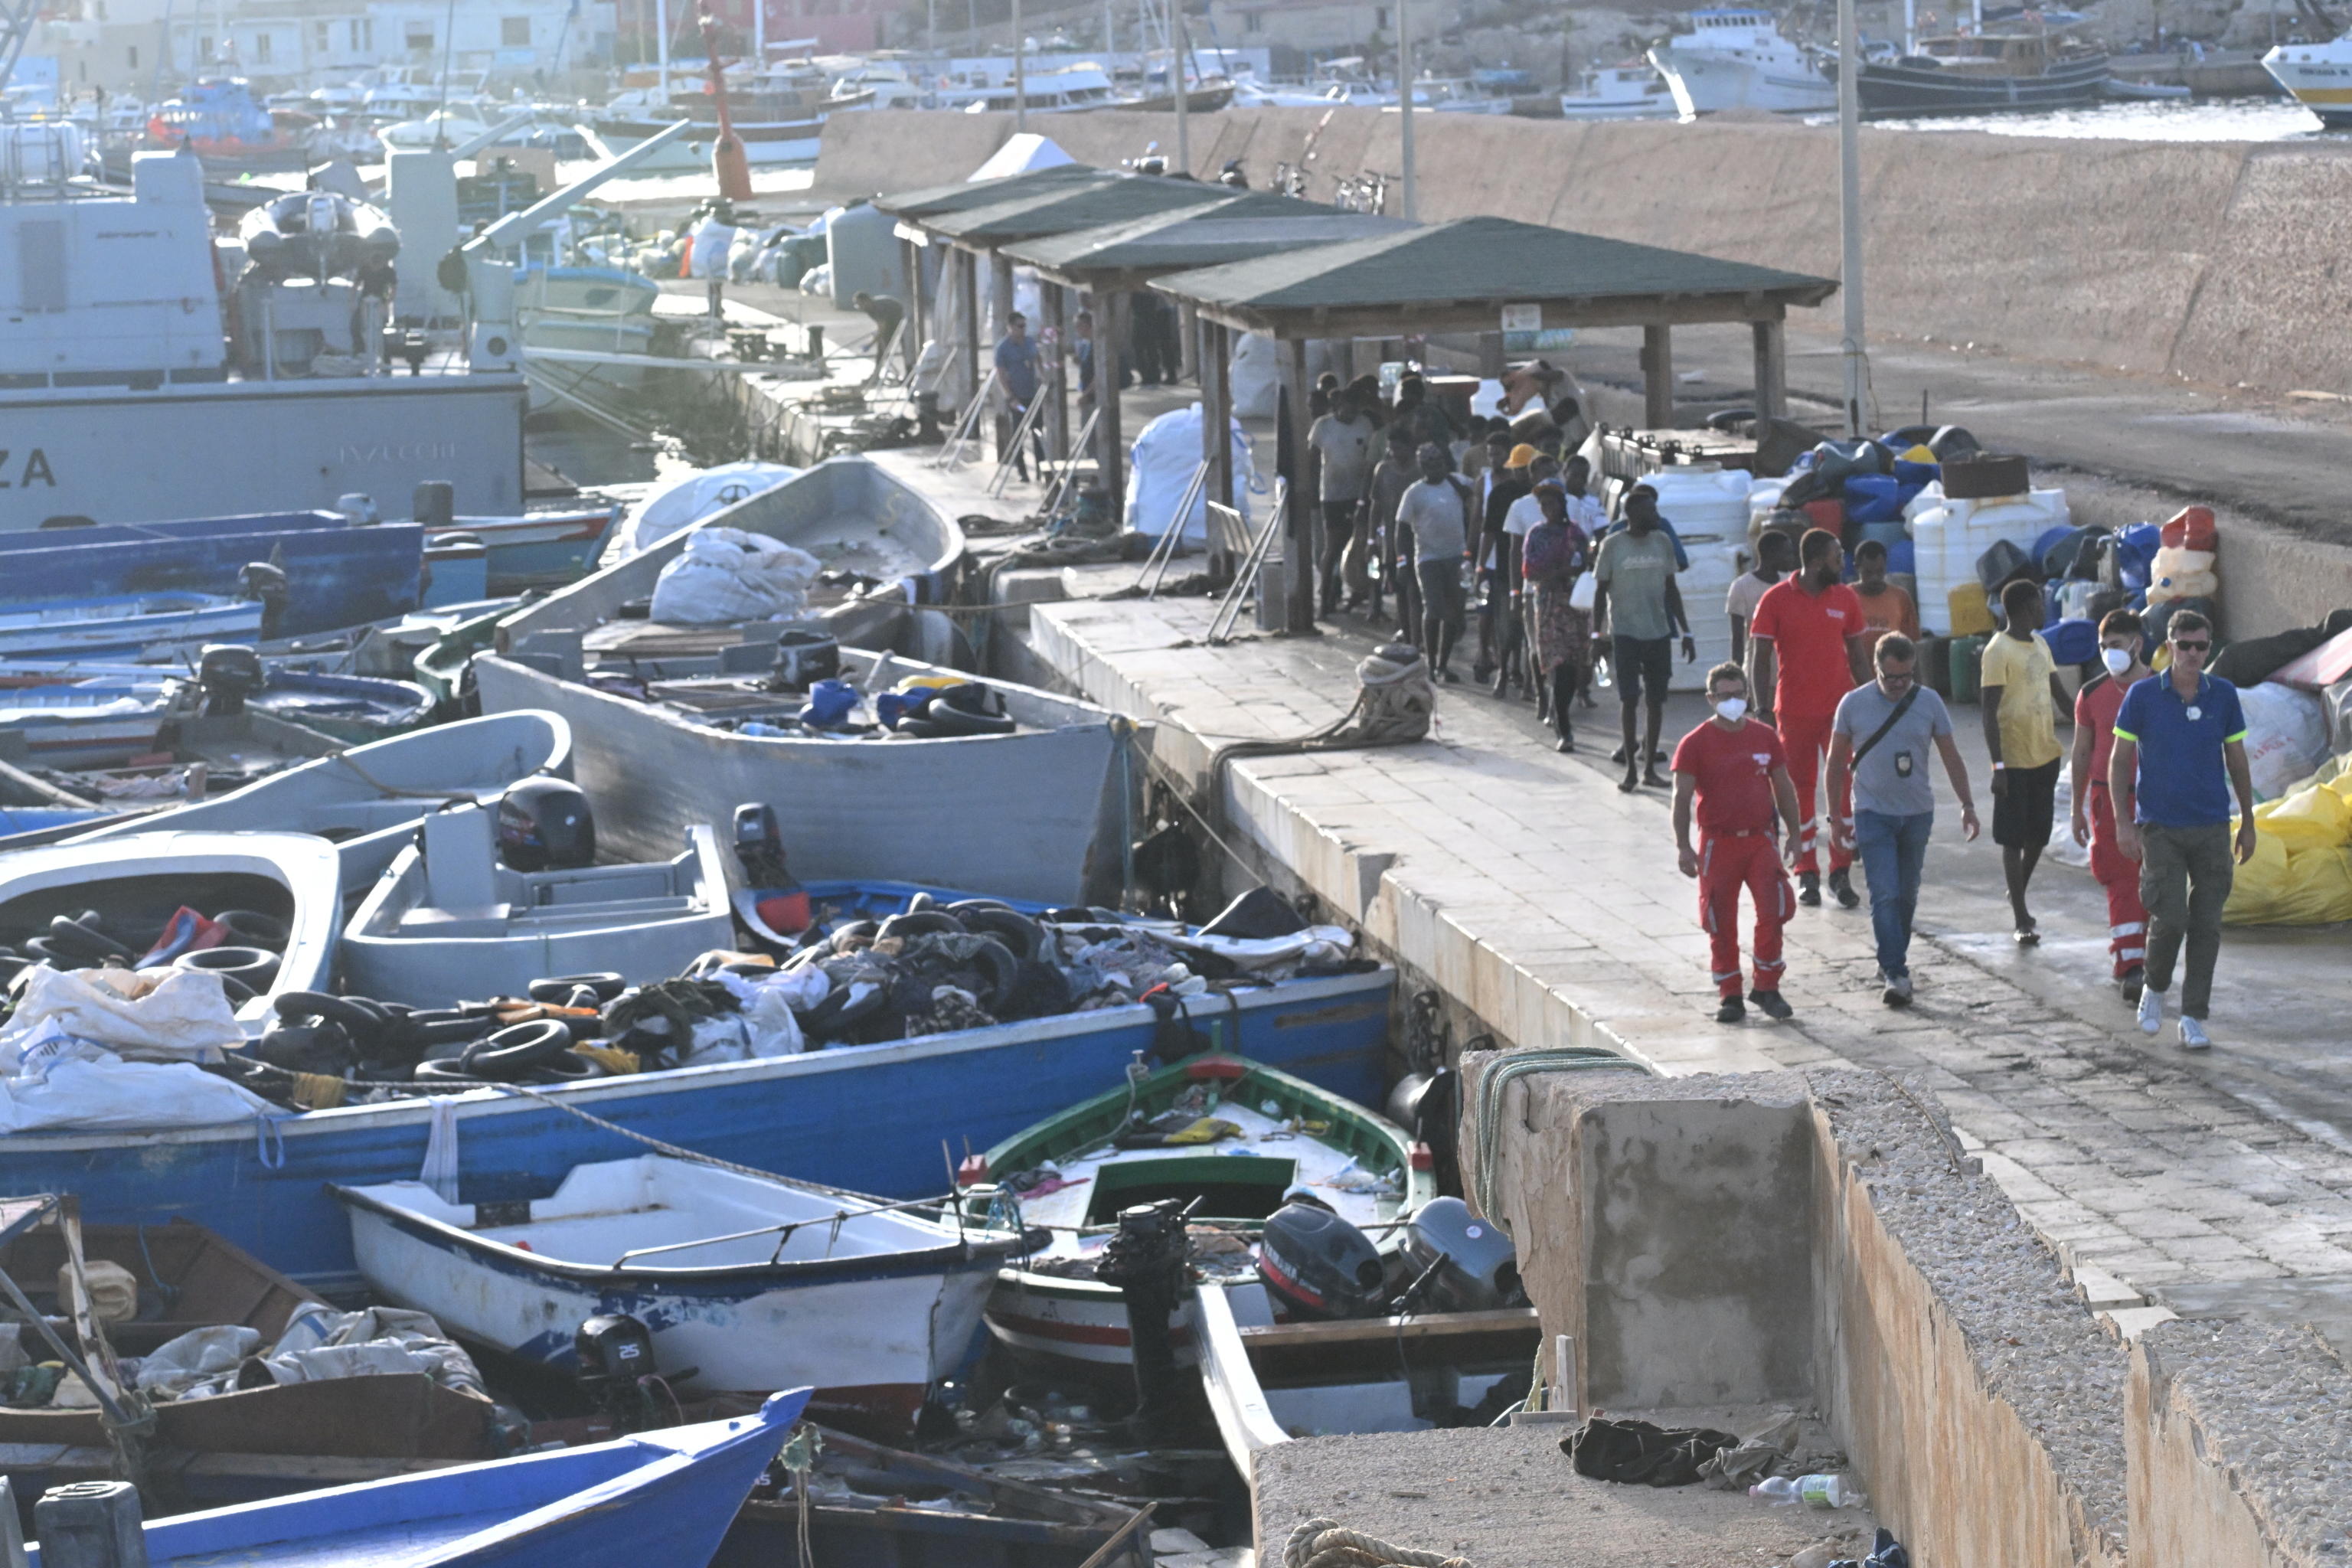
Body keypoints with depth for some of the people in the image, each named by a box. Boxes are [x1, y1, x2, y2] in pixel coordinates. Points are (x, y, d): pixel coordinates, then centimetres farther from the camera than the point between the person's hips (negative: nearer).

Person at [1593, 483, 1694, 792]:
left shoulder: (1662, 542, 6)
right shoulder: (1613, 546, -6)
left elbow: (1671, 589, 12)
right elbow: (1600, 592, -1)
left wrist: (1686, 632, 10)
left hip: (1659, 632, 4)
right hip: (1625, 633, -4)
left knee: (1657, 699, 5)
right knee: (1628, 700, -5)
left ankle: (1649, 766, 14)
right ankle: (1631, 769, 2)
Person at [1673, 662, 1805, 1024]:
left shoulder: (1765, 737, 7)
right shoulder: (1695, 744, -4)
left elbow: (1783, 787, 15)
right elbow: (1682, 797, -6)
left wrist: (1793, 834, 13)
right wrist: (1683, 847, -13)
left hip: (1762, 838, 2)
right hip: (1718, 842, -2)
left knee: (1774, 912, -8)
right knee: (1721, 924, 2)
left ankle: (1767, 988, 7)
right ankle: (1729, 996, 13)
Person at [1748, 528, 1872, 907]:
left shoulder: (1845, 599, 6)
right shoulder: (1776, 600, -4)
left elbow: (1857, 658, 13)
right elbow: (1759, 659, -3)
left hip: (1840, 711, 2)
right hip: (1795, 714, -2)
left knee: (1844, 790, -2)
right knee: (1800, 793, 5)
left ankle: (1841, 872, 5)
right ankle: (1807, 875, 13)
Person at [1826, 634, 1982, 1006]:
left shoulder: (1929, 702, -1)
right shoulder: (1854, 704, -5)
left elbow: (1951, 757, 8)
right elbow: (1837, 762, 3)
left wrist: (1967, 804, 4)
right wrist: (1836, 817, 3)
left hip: (1918, 813, 3)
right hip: (1873, 814, -3)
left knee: (1906, 895, 12)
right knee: (1885, 895, -12)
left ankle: (1893, 961, 28)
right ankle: (1895, 975, -13)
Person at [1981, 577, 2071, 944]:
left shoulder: (2040, 645, 11)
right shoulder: (1999, 651, -14)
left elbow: (2059, 693, 21)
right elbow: (1990, 712, -17)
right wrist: (1998, 766, -21)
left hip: (2045, 754, 8)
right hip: (2015, 759, -8)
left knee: (2039, 834, 13)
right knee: (2014, 838, -1)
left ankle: (2018, 896, 33)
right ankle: (2020, 918, 2)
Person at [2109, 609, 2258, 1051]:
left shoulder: (2223, 695, 3)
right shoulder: (2143, 696, -3)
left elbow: (2237, 760, 12)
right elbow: (2119, 760, 1)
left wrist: (2248, 822, 13)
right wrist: (2123, 822, -6)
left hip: (2212, 827, 2)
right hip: (2160, 827, -2)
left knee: (2207, 924, 0)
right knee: (2170, 919, -10)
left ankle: (2194, 1018, 9)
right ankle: (2154, 989, 18)